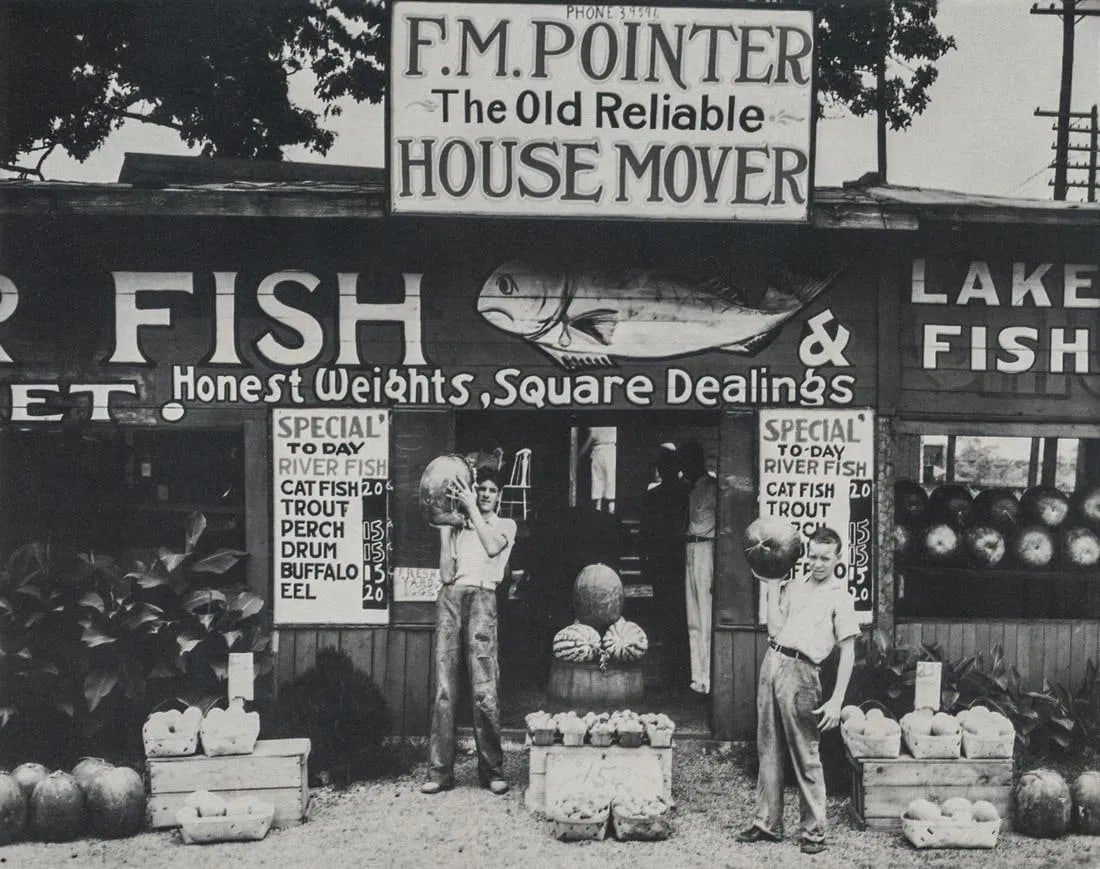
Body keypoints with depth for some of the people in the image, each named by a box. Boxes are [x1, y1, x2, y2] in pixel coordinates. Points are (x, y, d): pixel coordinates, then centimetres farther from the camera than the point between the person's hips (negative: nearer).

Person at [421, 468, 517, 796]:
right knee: (444, 688, -3)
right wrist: (444, 526, 8)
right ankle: (440, 771, -1)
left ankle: (492, 770, -4)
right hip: (450, 597, 3)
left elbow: (492, 547, -7)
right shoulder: (458, 529, 22)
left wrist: (471, 508, -4)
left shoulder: (505, 525, 17)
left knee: (485, 689, -11)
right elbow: (446, 574, 9)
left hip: (482, 598, -3)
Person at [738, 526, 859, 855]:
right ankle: (768, 823, 19)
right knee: (768, 750, 11)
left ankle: (814, 831, 7)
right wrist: (774, 585, 7)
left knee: (805, 757, -2)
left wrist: (836, 701, -11)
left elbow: (847, 652, -4)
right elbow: (774, 629, 9)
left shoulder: (840, 597, -1)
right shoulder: (794, 586, 15)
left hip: (800, 671, -6)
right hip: (772, 662, 6)